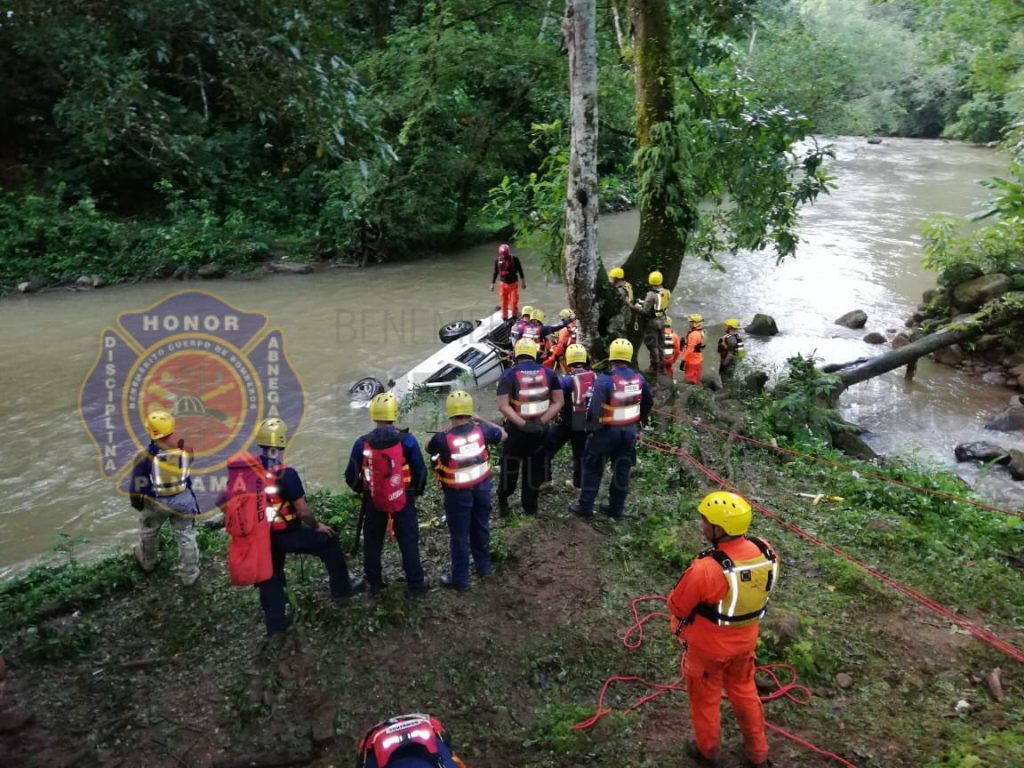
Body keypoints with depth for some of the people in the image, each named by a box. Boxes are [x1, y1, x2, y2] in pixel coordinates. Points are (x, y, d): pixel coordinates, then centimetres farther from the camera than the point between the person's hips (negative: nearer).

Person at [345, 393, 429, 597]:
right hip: (403, 499, -1)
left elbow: (351, 476, -3)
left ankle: (374, 583, 29)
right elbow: (420, 471, -8)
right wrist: (417, 490, 12)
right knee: (409, 543, 10)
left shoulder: (362, 444, -12)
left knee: (372, 542, 19)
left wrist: (361, 489, 18)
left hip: (373, 500, 1)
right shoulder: (407, 440, -16)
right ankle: (416, 585, 16)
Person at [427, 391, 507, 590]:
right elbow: (503, 434, 6)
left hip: (458, 493, -4)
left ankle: (460, 578, 22)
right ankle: (483, 565, 40)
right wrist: (481, 420, 11)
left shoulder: (442, 439, -25)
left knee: (459, 535, 10)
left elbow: (429, 448, -1)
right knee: (481, 527, 23)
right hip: (482, 487, 4)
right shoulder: (481, 431, -15)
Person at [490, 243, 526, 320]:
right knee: (504, 303, 5)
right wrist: (492, 284, 10)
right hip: (503, 284, 2)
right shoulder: (498, 261, -3)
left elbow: (520, 271, 1)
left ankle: (514, 318, 14)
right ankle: (504, 319, 18)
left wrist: (523, 282, 4)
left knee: (514, 302, -4)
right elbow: (495, 273, 9)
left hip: (513, 284, -2)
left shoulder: (515, 259, -9)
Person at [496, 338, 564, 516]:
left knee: (510, 467, 16)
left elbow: (502, 406, -17)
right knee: (535, 468, 15)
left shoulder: (509, 375, -8)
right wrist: (542, 421, -11)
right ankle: (530, 506, 24)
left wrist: (522, 424, -19)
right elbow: (559, 402, -3)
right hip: (540, 428, 2)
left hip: (516, 428, -2)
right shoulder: (548, 373, 1)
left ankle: (502, 501, 26)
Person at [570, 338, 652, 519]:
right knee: (622, 470, 15)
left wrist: (590, 425, -5)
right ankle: (616, 508, 25)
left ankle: (585, 506, 16)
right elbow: (648, 403, 11)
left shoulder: (605, 380, -22)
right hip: (629, 430, 5)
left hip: (608, 430, -5)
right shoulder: (639, 379, -2)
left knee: (593, 468, 10)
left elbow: (595, 409, -23)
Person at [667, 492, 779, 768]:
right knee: (744, 690, 29)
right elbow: (757, 592, 1)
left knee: (705, 698, 21)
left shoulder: (706, 569, -37)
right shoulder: (765, 553, -19)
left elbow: (677, 605, -21)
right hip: (745, 640, 5)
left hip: (709, 646, -5)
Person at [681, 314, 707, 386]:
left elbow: (689, 350, -24)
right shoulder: (702, 333, 8)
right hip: (699, 360, 9)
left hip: (692, 361, -9)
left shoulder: (693, 335, -22)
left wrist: (683, 361, -20)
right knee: (698, 380, 17)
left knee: (690, 381, -3)